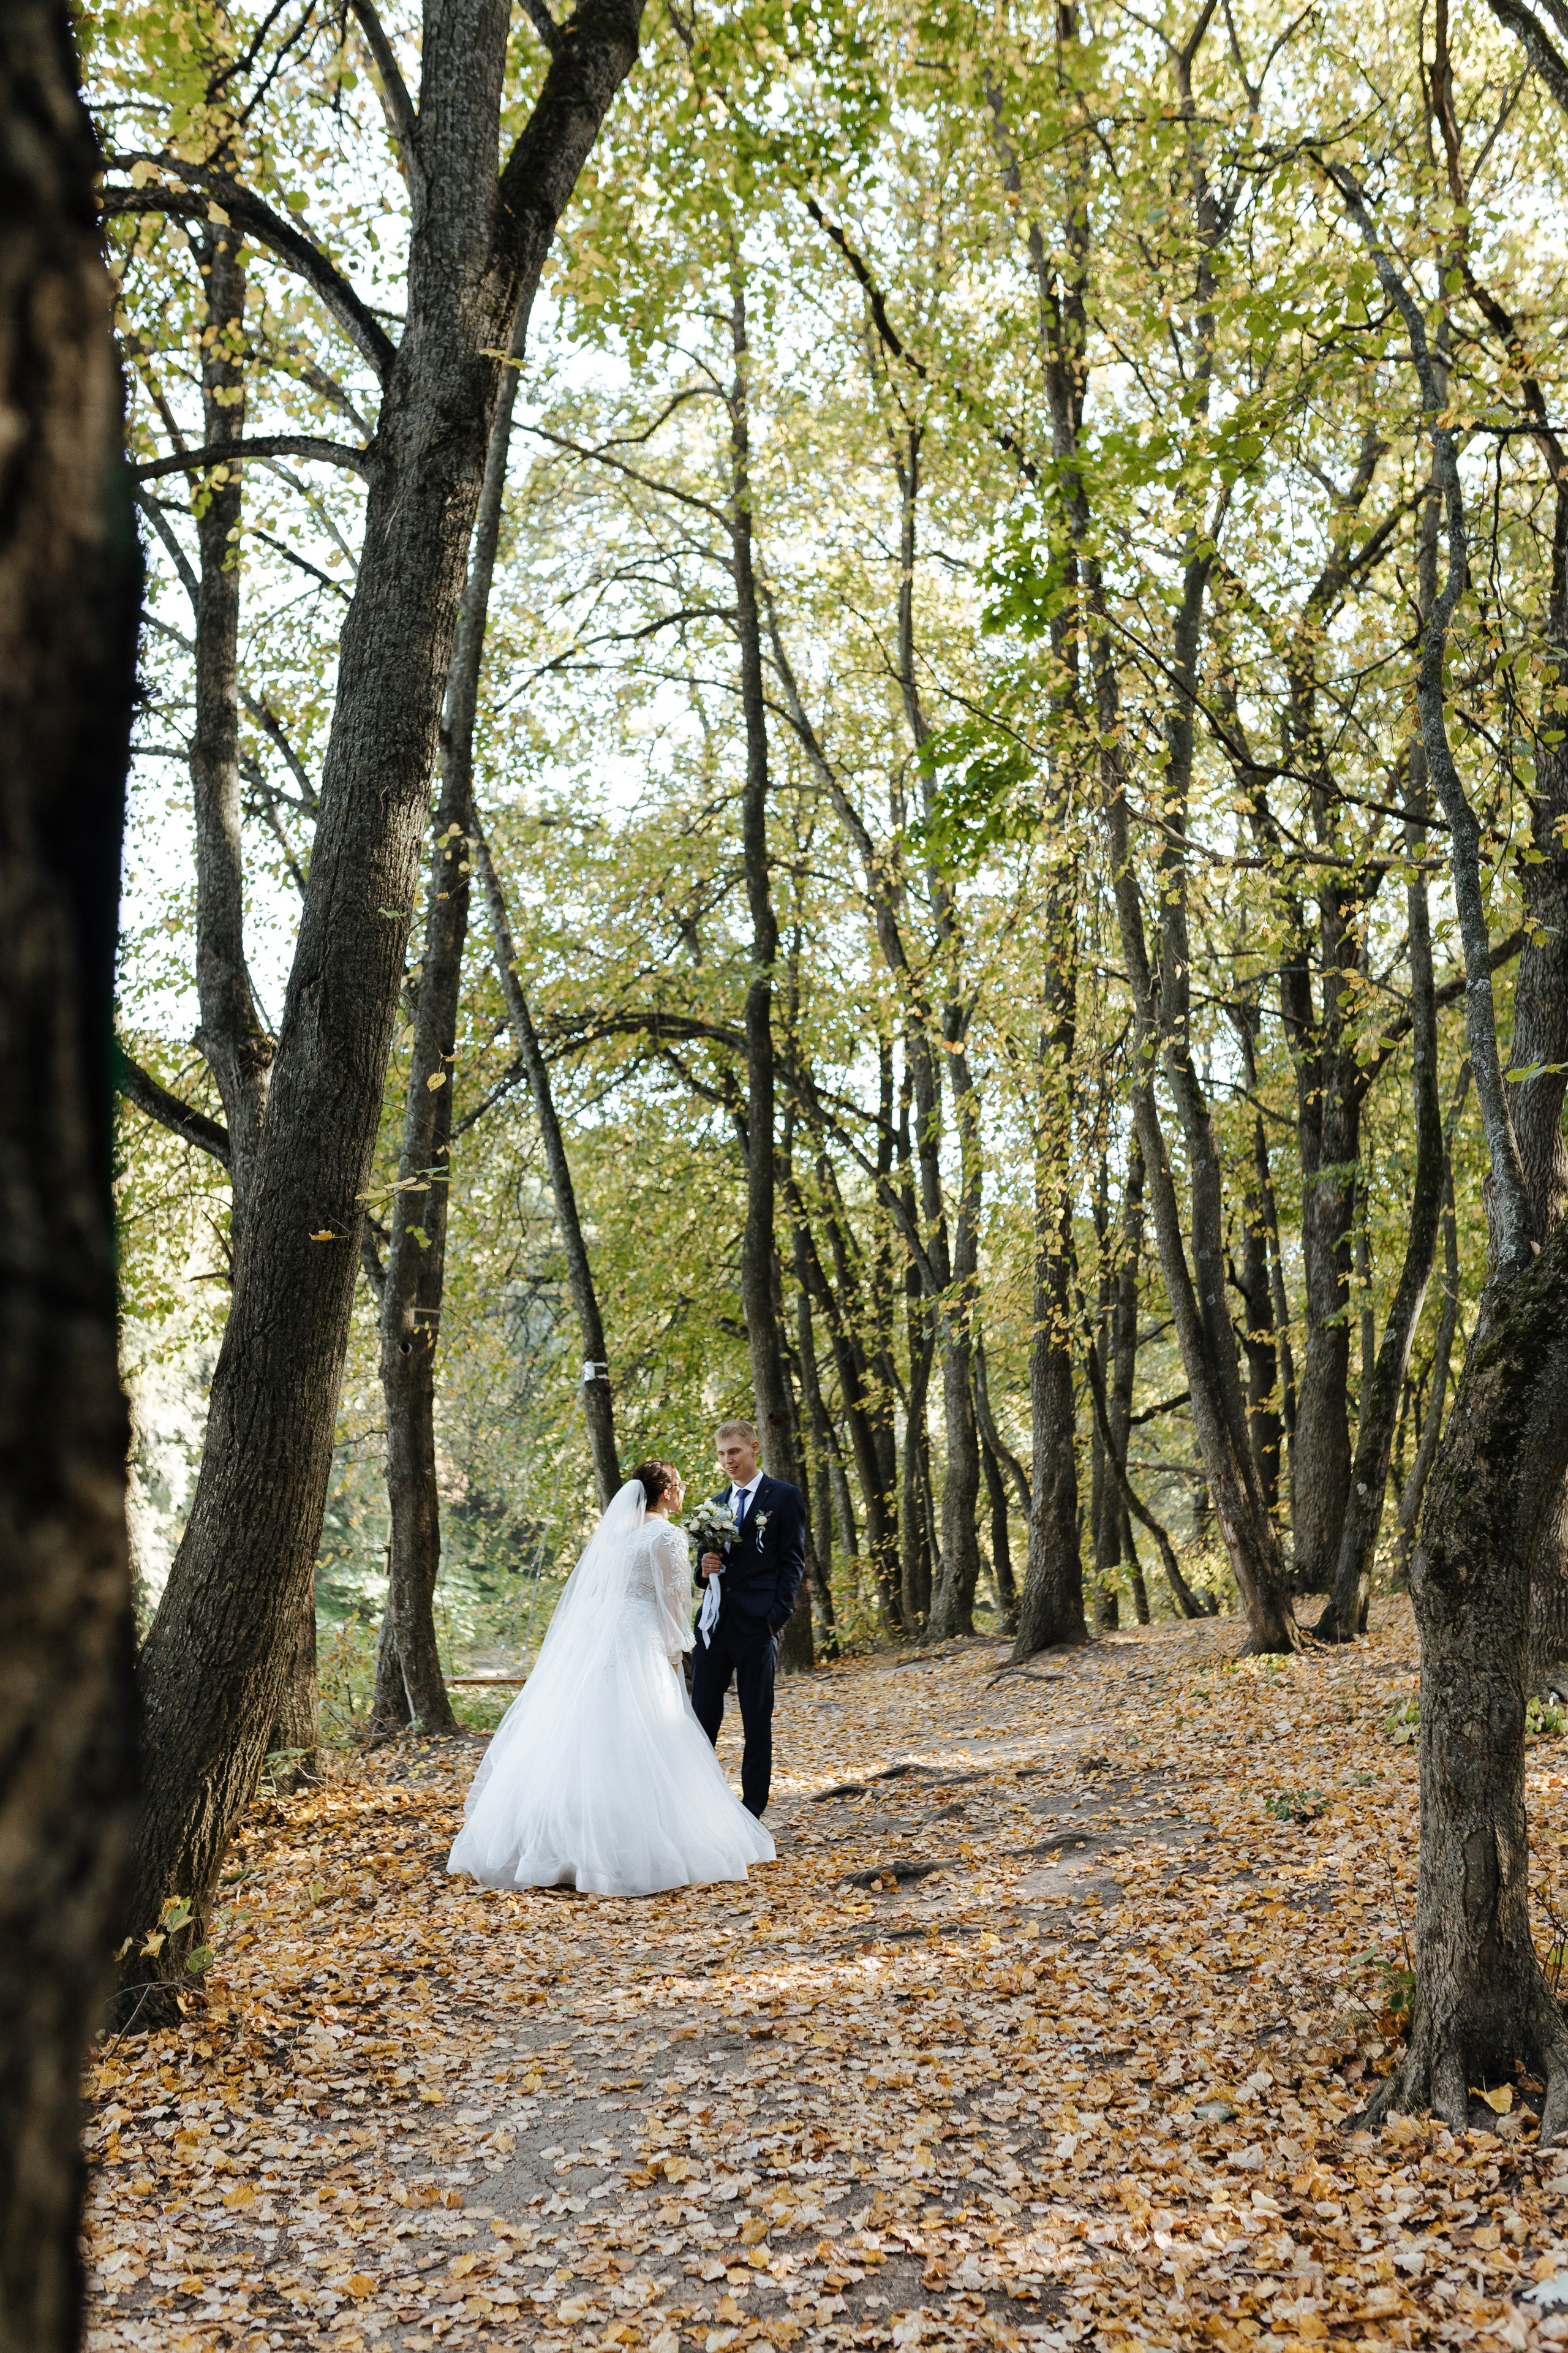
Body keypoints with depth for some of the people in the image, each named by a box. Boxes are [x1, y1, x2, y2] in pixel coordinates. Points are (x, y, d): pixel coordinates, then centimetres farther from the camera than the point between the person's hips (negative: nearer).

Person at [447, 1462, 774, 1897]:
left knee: (583, 1741, 9)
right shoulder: (668, 1536, -6)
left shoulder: (615, 1529, 15)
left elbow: (591, 1592, 16)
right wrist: (673, 1657, -2)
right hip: (638, 1647, -7)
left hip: (593, 1639, 7)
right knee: (636, 1748, -4)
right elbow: (670, 1601, -8)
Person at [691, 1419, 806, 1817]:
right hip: (714, 1622, 5)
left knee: (757, 1723, 4)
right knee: (702, 1717, 5)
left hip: (757, 1626, -5)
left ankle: (752, 1811, 11)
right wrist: (704, 1568, -2)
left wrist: (777, 1616, -13)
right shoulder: (716, 1503, 17)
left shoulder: (784, 1496, 0)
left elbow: (793, 1561, -5)